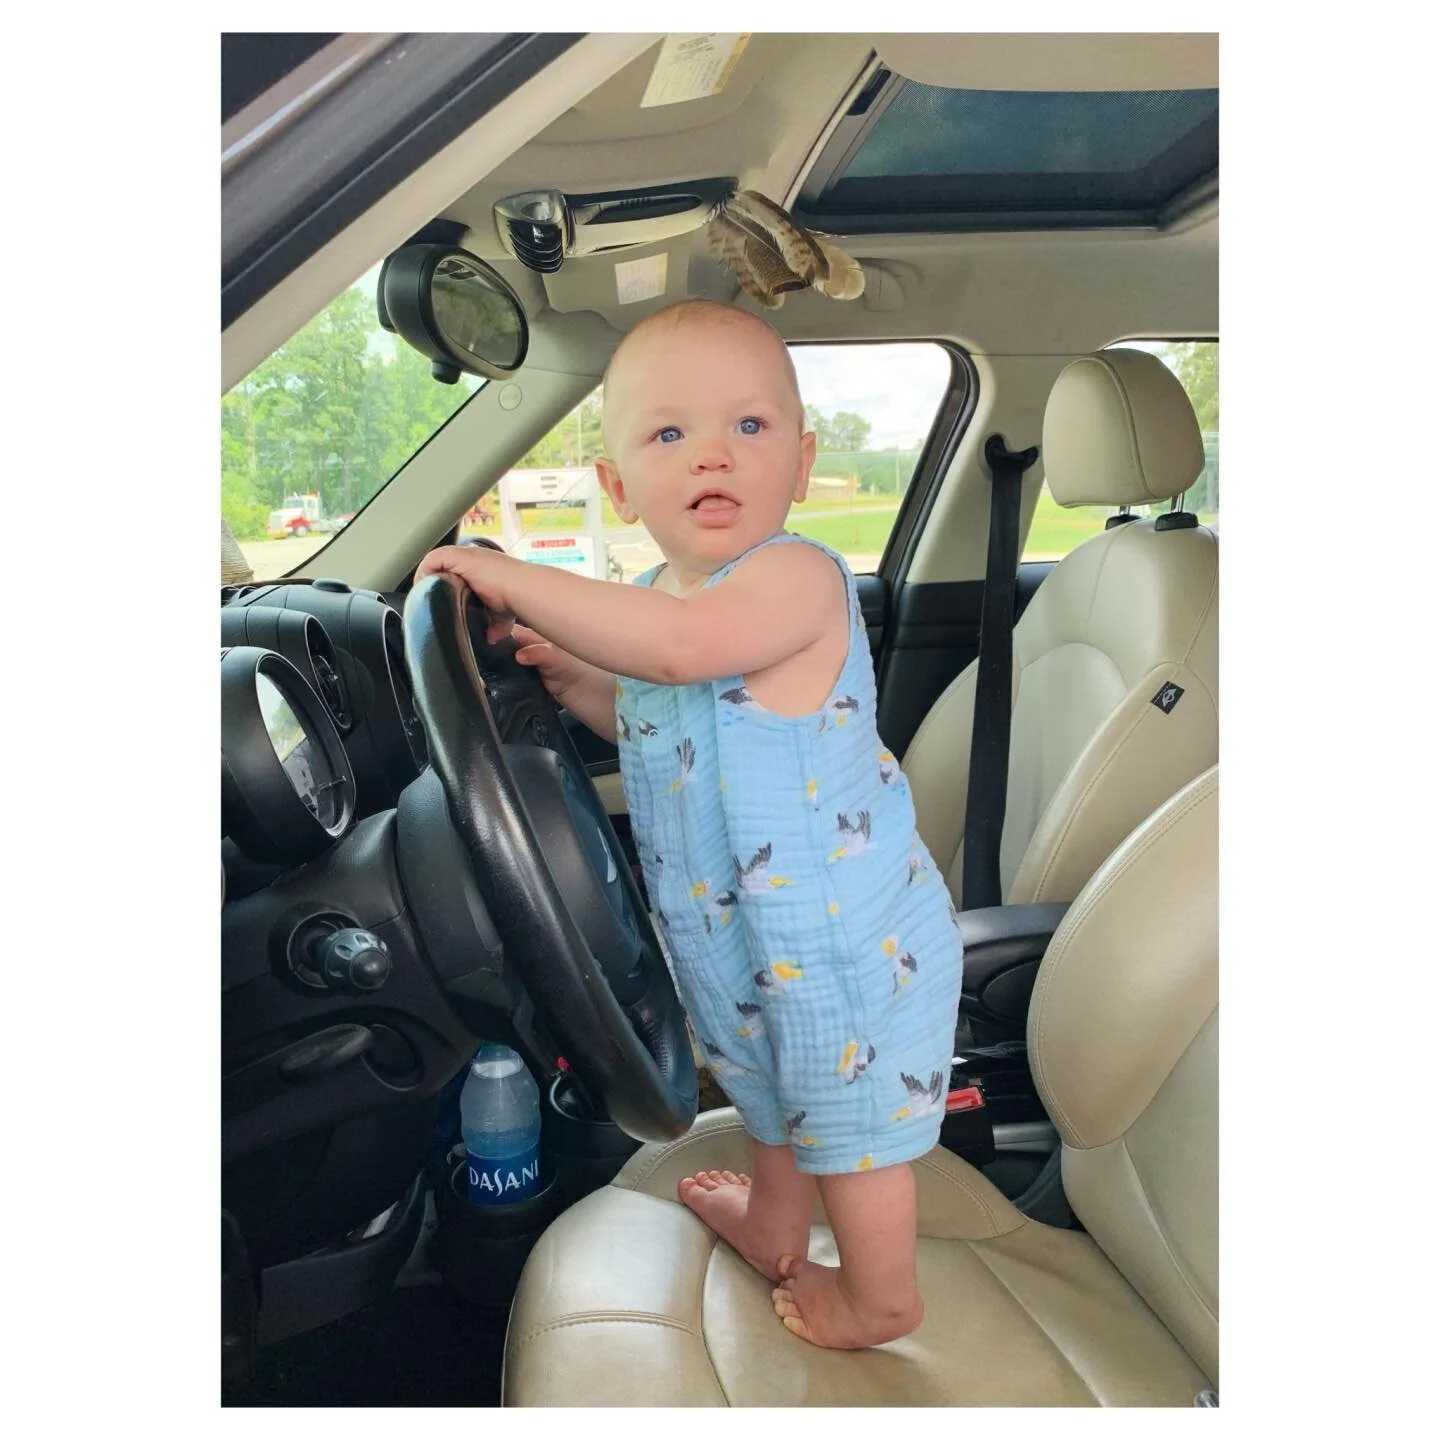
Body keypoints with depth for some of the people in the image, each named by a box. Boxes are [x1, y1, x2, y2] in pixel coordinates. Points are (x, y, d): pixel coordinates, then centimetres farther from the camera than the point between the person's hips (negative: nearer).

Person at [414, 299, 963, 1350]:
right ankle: (772, 1225, 57)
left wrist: (511, 580, -35)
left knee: (849, 1124, 14)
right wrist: (572, 677, -1)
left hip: (845, 935, -8)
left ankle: (881, 1301, 40)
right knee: (775, 1094, 30)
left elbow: (683, 645, -46)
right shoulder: (655, 596, 2)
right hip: (746, 932, 9)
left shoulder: (798, 575, -26)